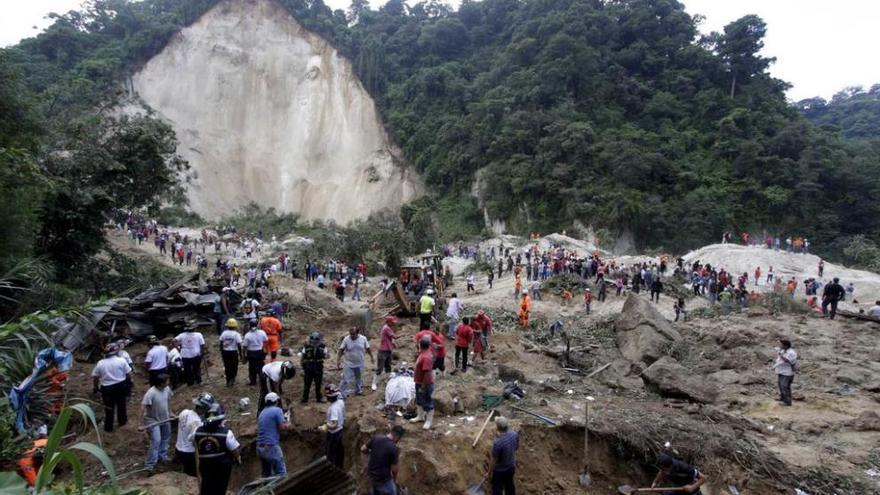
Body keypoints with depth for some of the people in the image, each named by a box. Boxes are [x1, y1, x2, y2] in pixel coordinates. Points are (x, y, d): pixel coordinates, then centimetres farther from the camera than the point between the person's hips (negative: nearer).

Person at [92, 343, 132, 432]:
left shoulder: (100, 363, -6)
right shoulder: (121, 360, -10)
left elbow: (95, 377, 0)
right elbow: (128, 374, -8)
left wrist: (96, 387, 15)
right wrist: (129, 381, 12)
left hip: (107, 388, 0)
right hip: (121, 386, 0)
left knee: (109, 408, 12)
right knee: (121, 405, 19)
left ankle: (108, 427, 20)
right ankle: (122, 421, 35)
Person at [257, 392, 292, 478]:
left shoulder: (262, 413, 17)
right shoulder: (277, 410, -6)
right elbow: (283, 427, -10)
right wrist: (288, 424, 9)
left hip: (260, 447, 8)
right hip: (271, 446, -8)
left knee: (266, 474, 16)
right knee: (281, 474, -5)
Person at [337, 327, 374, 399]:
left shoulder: (363, 339, -9)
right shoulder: (346, 339, -14)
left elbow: (368, 349, 4)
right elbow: (341, 350, -10)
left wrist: (371, 357, 10)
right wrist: (338, 360, -15)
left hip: (359, 364, 3)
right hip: (349, 364, -3)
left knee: (359, 378, 20)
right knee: (346, 380, -6)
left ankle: (358, 390, 40)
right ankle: (342, 395, 2)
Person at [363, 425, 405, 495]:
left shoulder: (375, 438, -11)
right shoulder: (394, 449, -25)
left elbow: (363, 449, -1)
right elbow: (394, 469, -16)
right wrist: (394, 479, 3)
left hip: (371, 474, 6)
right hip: (383, 479, -6)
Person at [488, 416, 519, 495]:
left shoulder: (497, 443, -36)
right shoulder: (515, 434, -18)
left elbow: (494, 460, -23)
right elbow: (517, 447, 4)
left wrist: (490, 471, -7)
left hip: (500, 470, -6)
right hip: (511, 467, 6)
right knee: (510, 485, 28)